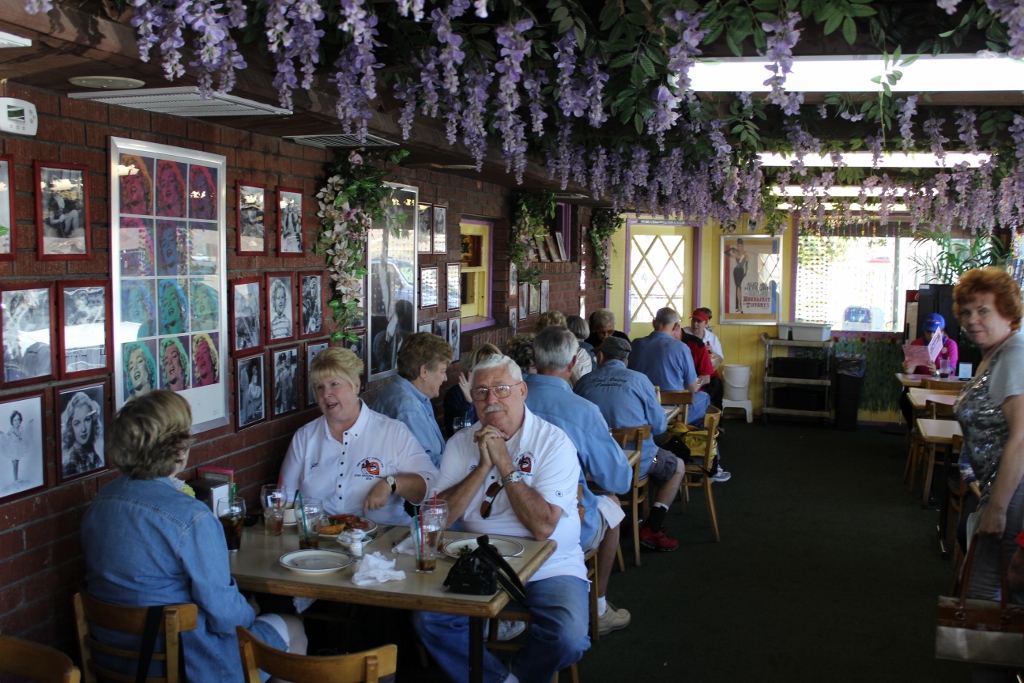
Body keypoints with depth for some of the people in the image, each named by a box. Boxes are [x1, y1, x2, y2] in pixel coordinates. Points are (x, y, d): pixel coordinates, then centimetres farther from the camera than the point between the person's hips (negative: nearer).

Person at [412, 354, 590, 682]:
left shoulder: (553, 442, -8)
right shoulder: (461, 443, 3)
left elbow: (543, 527, -18)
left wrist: (504, 464, -20)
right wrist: (483, 466, -16)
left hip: (549, 567, -3)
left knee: (568, 637, -27)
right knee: (427, 618, -19)